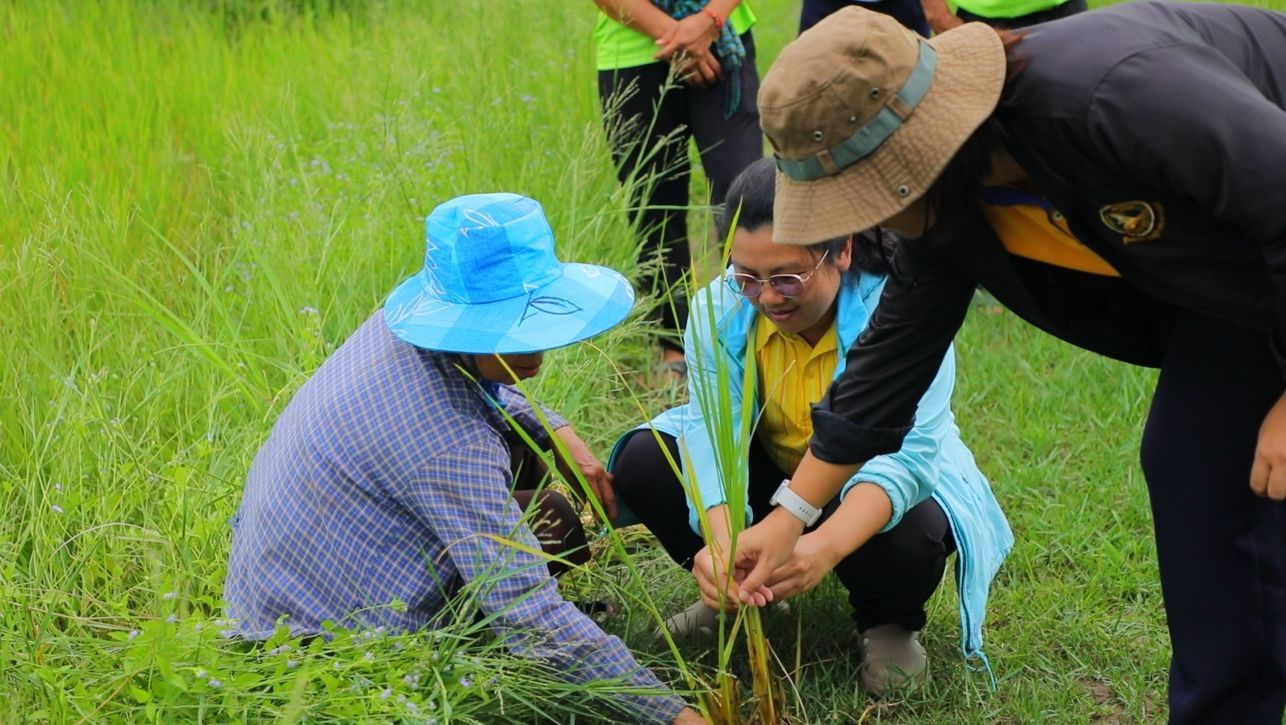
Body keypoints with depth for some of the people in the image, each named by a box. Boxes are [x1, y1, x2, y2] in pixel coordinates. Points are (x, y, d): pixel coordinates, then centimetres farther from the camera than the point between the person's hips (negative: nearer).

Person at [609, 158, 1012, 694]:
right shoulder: (720, 307, -19)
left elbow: (907, 454, -40)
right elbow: (713, 430, -31)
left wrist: (826, 546, -59)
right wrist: (722, 541, -52)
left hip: (881, 490, -3)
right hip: (771, 473, 3)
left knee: (909, 539, -38)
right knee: (643, 463, -20)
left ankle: (888, 623, 1)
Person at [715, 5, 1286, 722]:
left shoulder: (1120, 96, -39)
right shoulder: (946, 199, -13)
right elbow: (895, 352, -2)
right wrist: (791, 516, 2)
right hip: (1227, 268, 6)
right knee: (1195, 474, 1)